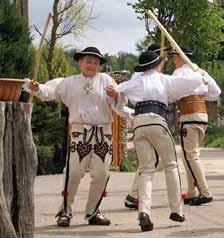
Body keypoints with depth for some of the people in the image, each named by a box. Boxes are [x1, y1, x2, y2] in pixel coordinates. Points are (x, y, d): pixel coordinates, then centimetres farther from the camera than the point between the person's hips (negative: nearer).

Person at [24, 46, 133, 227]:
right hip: (79, 132, -1)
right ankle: (65, 212, 5)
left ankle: (93, 212, 19)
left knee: (101, 174, 2)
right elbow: (50, 91, 0)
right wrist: (37, 88, -21)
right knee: (73, 173, -9)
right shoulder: (69, 83, 9)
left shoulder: (105, 80, 8)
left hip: (103, 133, 1)